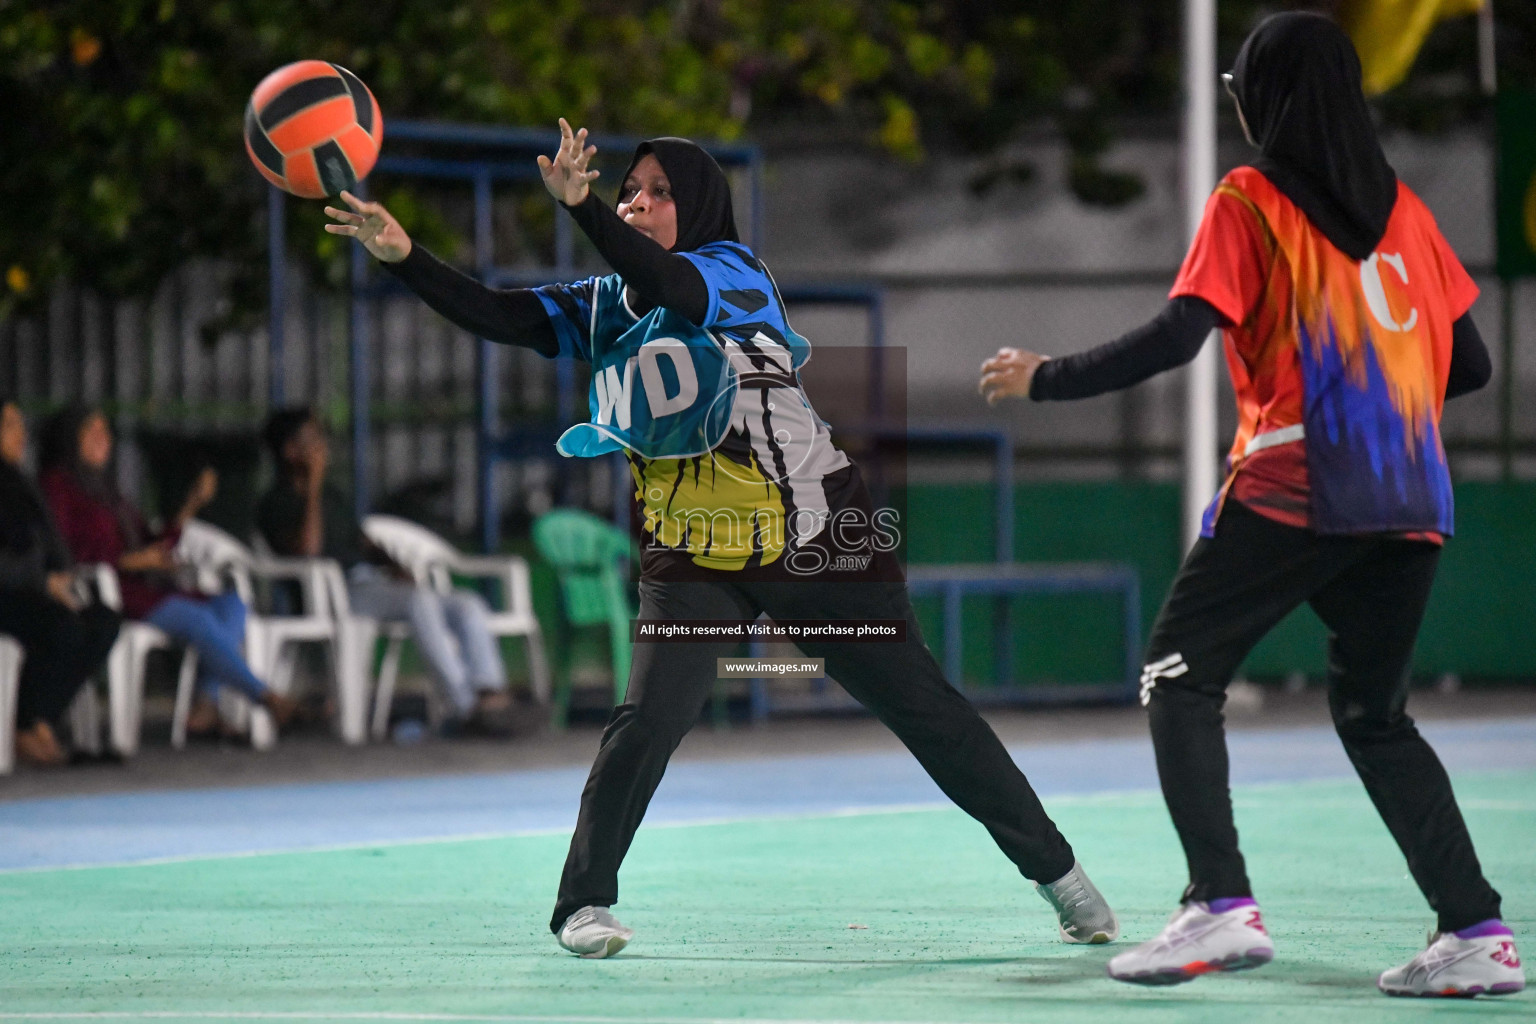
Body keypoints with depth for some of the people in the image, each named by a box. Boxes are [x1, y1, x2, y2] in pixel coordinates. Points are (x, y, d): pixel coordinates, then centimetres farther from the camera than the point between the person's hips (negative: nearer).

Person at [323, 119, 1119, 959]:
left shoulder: (734, 273, -11)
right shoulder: (606, 306, 4)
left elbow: (674, 286, -33)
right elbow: (496, 316, -7)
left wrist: (580, 207, -49)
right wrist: (403, 255, -22)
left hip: (817, 542, -3)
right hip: (692, 561, 3)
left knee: (922, 707, 3)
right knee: (649, 720, -18)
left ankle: (1054, 868, 17)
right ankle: (583, 902, -3)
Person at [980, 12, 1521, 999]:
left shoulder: (1249, 201, -1)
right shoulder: (1400, 206, 15)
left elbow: (1174, 339, -11)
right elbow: (1470, 363, 16)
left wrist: (1044, 378, -1)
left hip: (1290, 488, -6)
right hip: (1411, 503, 6)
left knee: (1180, 676, 4)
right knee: (1375, 714, 16)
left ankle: (1221, 908, -11)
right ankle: (1477, 933, 4)